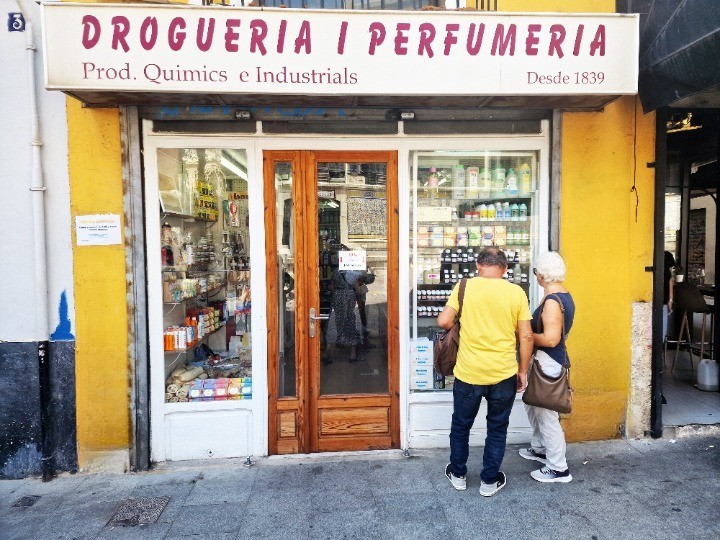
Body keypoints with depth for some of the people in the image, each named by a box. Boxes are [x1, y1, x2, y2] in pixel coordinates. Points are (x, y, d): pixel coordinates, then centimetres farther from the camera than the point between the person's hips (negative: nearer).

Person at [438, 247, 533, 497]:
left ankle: (458, 474, 34)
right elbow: (526, 336, -3)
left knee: (461, 425, 19)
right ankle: (489, 481, 28)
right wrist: (523, 371, 8)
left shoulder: (464, 287, -7)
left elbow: (444, 321, -11)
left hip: (468, 372, 0)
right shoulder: (516, 292, -4)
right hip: (504, 373, 1)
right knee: (497, 428, 18)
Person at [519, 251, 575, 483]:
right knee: (533, 405, 24)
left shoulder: (552, 301, -23)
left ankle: (558, 469, 13)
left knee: (547, 414, 1)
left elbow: (550, 339, -27)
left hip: (548, 362, -11)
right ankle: (540, 448, 41)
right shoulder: (564, 295, 8)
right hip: (549, 359, 11)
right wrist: (531, 329, 10)